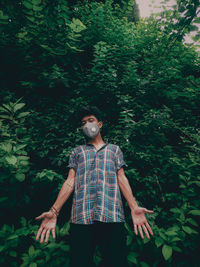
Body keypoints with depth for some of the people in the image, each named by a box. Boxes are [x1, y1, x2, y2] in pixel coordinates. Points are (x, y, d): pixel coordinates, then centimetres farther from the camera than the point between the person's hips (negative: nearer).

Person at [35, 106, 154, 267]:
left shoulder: (114, 149, 20)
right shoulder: (77, 152, 21)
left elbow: (122, 179, 10)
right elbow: (70, 182, 10)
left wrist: (134, 208, -5)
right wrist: (54, 211, -3)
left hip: (112, 216, 0)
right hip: (81, 217, 1)